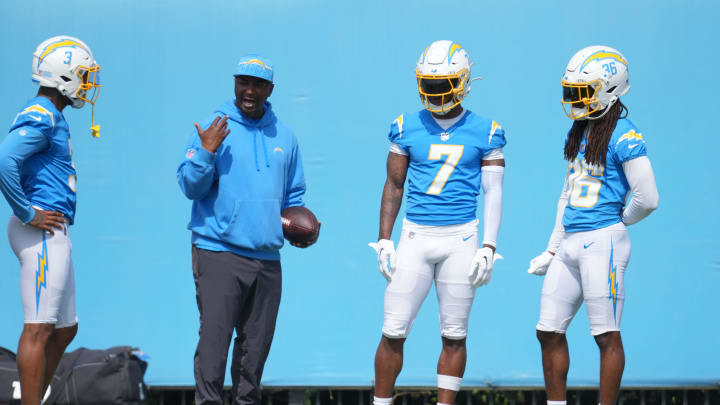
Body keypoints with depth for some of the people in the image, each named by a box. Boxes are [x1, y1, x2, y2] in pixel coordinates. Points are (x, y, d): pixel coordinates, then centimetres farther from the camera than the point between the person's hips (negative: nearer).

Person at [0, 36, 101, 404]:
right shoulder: (41, 117, -13)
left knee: (64, 329, 15)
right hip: (43, 233, -11)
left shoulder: (50, 117, 18)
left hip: (53, 235, 11)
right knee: (39, 329, -10)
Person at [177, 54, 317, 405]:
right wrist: (206, 152, -19)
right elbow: (190, 187, -5)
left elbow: (293, 196, 24)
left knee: (257, 341, 11)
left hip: (267, 257, 5)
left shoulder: (284, 136, 13)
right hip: (219, 253, -5)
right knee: (214, 338, -12)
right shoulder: (215, 128, -1)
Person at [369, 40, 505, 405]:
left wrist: (488, 247, -5)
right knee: (393, 332, -2)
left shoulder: (485, 132, 2)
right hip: (415, 237, 1)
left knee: (454, 335, 3)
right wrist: (383, 241, 5)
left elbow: (493, 193, 2)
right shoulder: (407, 128, 5)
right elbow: (394, 186, 10)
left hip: (461, 238, -1)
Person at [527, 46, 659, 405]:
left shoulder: (624, 136, -11)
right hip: (570, 242, 9)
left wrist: (616, 222, 4)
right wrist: (552, 249, 21)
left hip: (602, 243, -9)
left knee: (607, 335, -2)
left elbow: (647, 199, -13)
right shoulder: (576, 133, 15)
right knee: (549, 332, 9)